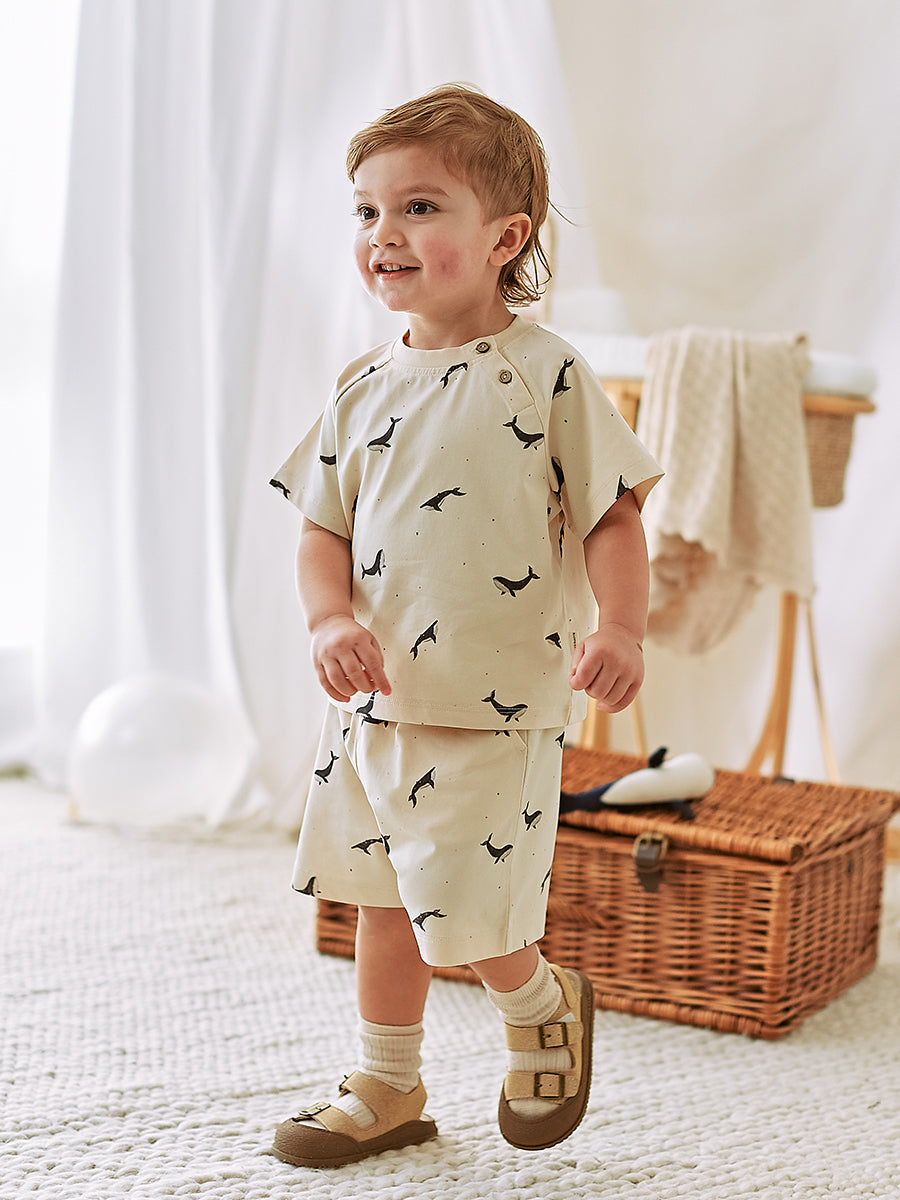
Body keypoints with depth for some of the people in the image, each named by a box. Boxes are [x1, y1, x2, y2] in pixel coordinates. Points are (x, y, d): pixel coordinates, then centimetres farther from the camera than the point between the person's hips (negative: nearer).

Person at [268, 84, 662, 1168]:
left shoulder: (546, 374, -9)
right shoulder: (366, 389, 5)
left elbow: (613, 516, -7)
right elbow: (324, 529, 8)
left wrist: (620, 629, -21)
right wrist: (330, 620, -11)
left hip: (497, 710, -5)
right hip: (375, 702, 6)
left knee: (466, 918, -5)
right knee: (381, 900, 16)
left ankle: (542, 1008, 29)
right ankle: (386, 1093, 35)